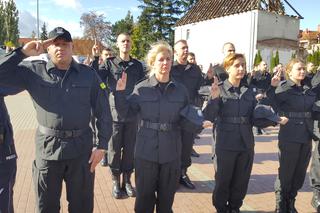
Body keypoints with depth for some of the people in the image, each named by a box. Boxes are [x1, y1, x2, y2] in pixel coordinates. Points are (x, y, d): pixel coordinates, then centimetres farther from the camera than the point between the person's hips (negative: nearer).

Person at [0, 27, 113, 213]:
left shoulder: (88, 75, 0)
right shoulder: (34, 71, 0)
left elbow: (103, 112, 1)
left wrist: (101, 145, -2)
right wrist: (23, 52, -10)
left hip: (81, 149, 0)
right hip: (47, 148, 0)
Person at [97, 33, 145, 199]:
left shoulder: (137, 65, 8)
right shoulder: (109, 63, 2)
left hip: (133, 113, 2)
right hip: (115, 112, -2)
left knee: (130, 148, 10)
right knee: (114, 149, 7)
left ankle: (127, 180, 25)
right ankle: (115, 181, 23)